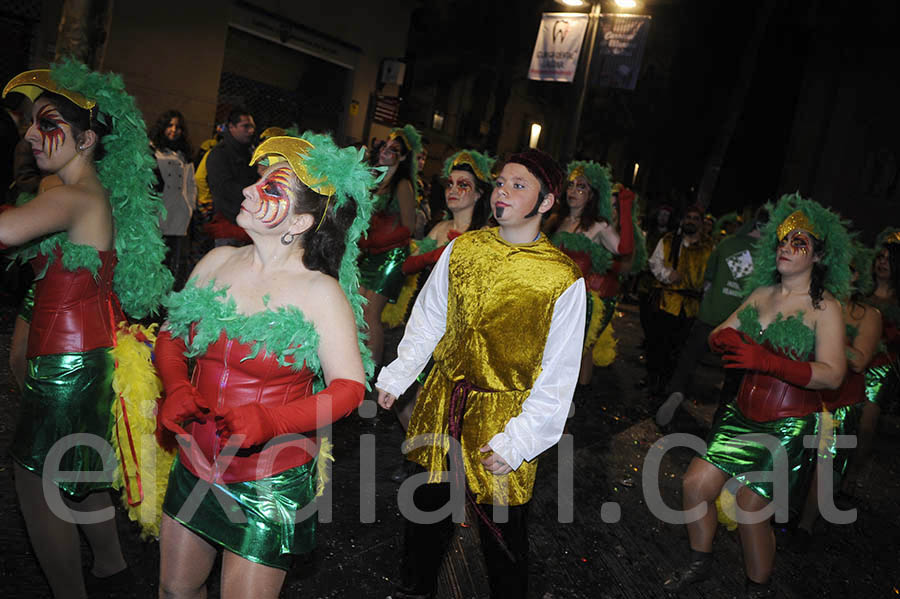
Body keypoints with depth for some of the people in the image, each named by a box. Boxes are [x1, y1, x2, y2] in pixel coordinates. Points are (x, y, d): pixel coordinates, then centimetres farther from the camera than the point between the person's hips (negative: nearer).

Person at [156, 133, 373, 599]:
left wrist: (269, 421, -28)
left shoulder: (321, 292, -16)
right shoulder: (217, 262, -1)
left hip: (270, 484, -5)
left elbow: (350, 387, -16)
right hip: (194, 466, 5)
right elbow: (171, 335, 9)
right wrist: (176, 388, -11)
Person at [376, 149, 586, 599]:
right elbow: (427, 322, 9)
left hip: (503, 417, -4)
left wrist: (517, 442, -14)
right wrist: (395, 378, 5)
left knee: (501, 530, 9)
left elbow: (558, 376, -11)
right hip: (443, 400, 4)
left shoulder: (564, 279, -13)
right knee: (426, 503, 19)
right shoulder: (462, 248, 0)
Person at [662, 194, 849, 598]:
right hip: (743, 414, 6)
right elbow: (719, 334, 11)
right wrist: (723, 338, -14)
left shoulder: (824, 306, -10)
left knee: (750, 510, -3)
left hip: (789, 427, -6)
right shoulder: (762, 294, 8)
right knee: (695, 484, 4)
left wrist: (767, 361, -32)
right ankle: (700, 564, 29)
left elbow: (832, 374, -20)